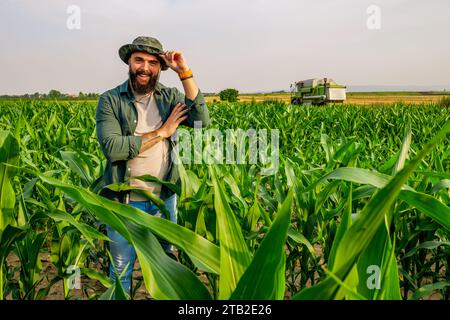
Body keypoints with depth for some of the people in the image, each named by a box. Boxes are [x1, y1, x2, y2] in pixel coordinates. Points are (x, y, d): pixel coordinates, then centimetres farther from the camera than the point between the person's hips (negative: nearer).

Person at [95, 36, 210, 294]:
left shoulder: (170, 97, 0)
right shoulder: (110, 100, -8)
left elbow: (202, 121, -17)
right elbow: (112, 148, -21)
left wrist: (185, 72, -20)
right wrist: (161, 132, -17)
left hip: (165, 197, 2)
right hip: (124, 200, -2)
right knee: (121, 268, 15)